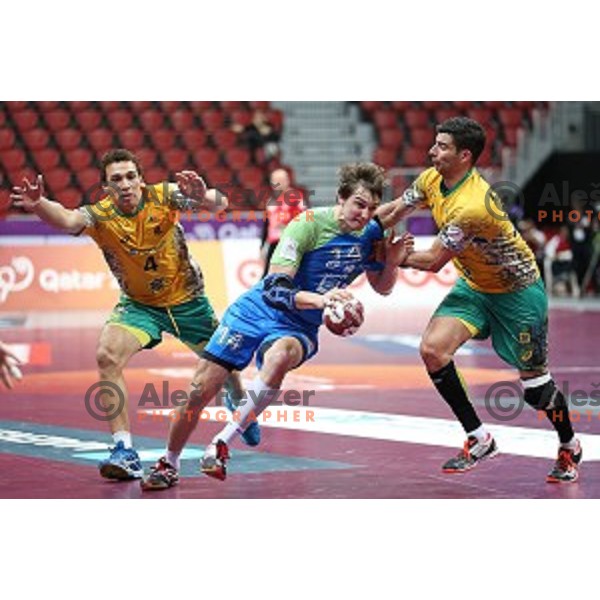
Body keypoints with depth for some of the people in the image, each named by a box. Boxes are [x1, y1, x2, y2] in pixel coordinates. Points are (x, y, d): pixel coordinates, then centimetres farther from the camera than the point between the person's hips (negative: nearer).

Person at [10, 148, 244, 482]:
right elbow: (68, 220, -42)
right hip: (139, 304, 0)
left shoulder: (163, 197, -20)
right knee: (107, 356, -26)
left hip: (187, 300, 1)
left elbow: (219, 204, -28)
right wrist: (39, 204, -63)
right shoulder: (101, 216, -21)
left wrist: (203, 196, -52)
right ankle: (125, 450, -23)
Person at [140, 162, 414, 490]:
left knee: (280, 356, -36)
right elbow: (274, 286, -25)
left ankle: (222, 445, -27)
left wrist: (392, 262, -8)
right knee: (202, 387, -7)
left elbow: (382, 287, 14)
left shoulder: (371, 233, -2)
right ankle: (169, 464, 18)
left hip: (299, 329, 2)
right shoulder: (309, 223, -19)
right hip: (257, 311, -2)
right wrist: (320, 299, -42)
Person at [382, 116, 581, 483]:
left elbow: (433, 262, -27)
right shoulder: (432, 181, -9)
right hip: (474, 286, 7)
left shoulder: (472, 205, -34)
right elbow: (396, 210, 10)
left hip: (518, 291, -7)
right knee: (433, 349, -16)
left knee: (535, 385, 0)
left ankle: (570, 447, 30)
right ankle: (479, 440, -4)